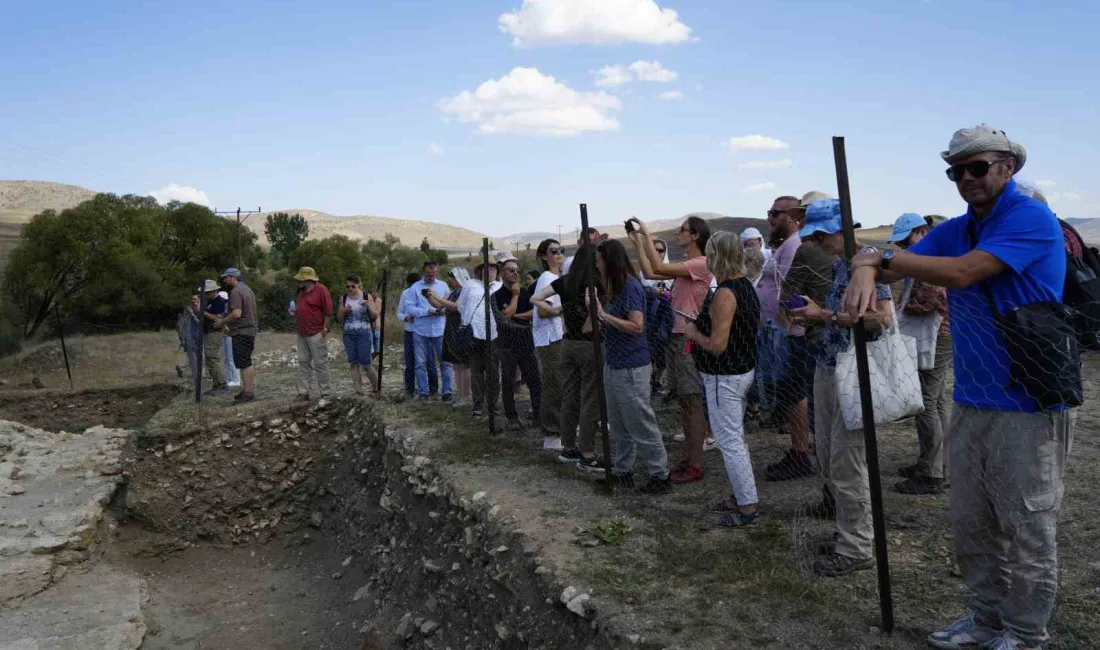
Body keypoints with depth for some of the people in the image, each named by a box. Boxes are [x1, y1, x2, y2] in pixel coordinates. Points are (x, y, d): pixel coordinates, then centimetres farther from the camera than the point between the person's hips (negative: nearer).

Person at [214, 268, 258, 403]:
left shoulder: (236, 292, -14)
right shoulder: (247, 288, 18)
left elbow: (236, 313, -24)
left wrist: (222, 322, -10)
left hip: (242, 332, -11)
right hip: (250, 330, 11)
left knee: (244, 363, -10)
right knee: (246, 363, 15)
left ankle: (248, 392, -11)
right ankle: (246, 390, 20)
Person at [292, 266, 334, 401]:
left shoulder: (321, 290, -9)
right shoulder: (301, 291, 16)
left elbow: (328, 311, -11)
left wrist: (325, 329, -13)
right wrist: (294, 311, 7)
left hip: (316, 333, -8)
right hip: (302, 333, 8)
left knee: (321, 363, -3)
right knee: (303, 362, 8)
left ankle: (325, 394, 2)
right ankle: (303, 392, 13)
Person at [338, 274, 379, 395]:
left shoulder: (366, 297, -2)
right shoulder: (344, 299, 6)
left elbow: (375, 316, -2)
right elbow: (339, 319, 10)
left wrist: (368, 306, -20)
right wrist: (343, 311, -11)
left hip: (364, 334, -3)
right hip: (348, 335, 3)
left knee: (366, 365, -3)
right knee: (354, 363, 1)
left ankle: (377, 389, 13)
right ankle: (358, 390, 5)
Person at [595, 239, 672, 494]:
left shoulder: (631, 287, -16)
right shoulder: (615, 287, 11)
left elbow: (637, 326, -23)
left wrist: (604, 315, -22)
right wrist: (597, 316, 3)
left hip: (631, 367, -9)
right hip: (614, 364, 9)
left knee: (641, 424, -2)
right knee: (618, 424, 16)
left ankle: (660, 475, 8)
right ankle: (622, 471, 27)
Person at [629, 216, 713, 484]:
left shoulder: (702, 264, -14)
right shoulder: (684, 266, 15)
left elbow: (659, 268, -22)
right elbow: (650, 273, 16)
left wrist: (647, 236, -14)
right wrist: (638, 243, 14)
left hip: (690, 339, -10)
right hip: (677, 337, 10)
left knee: (693, 402, -4)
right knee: (684, 399, 14)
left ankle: (695, 465, 2)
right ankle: (689, 458, 24)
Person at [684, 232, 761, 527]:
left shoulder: (724, 294, -23)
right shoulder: (746, 286, 7)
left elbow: (717, 345, -27)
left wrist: (693, 333, -9)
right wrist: (703, 327, 17)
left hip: (724, 378, -10)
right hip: (743, 370, 10)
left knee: (730, 442, -3)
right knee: (735, 439, 19)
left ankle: (748, 510, 3)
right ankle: (741, 497, 30)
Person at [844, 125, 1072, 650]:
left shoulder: (1032, 220, -14)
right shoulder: (955, 230, 10)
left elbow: (960, 273, -25)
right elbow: (896, 264, 2)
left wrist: (880, 257, -15)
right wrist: (867, 273, -22)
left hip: (1029, 406, -7)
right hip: (971, 401, 7)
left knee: (1027, 530, 5)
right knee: (971, 524, 16)